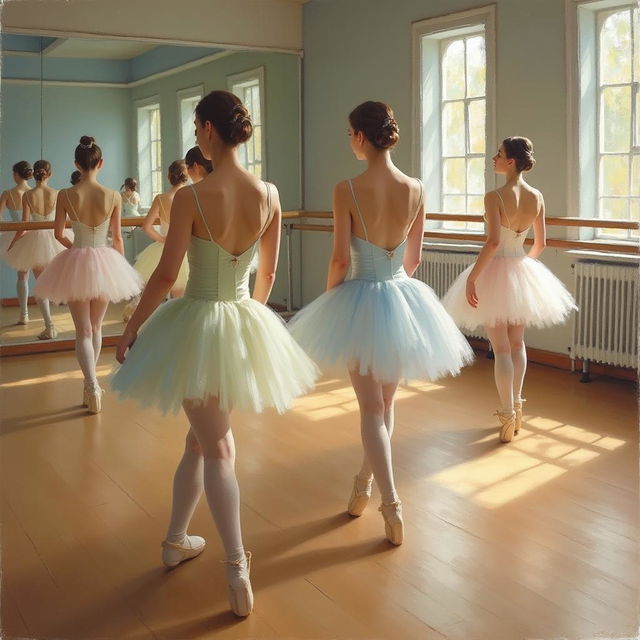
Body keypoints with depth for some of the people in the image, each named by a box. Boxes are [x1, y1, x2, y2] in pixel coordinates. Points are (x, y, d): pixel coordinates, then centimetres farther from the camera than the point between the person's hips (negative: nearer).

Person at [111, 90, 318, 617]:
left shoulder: (191, 197, -17)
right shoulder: (269, 194, -3)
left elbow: (166, 275, -16)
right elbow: (268, 272, 6)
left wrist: (130, 330, -4)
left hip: (198, 322, -4)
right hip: (246, 321, 4)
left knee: (216, 446, 6)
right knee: (203, 438, 20)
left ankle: (237, 568, 5)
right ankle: (176, 539, 33)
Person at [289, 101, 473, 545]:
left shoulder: (347, 190, -16)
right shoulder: (416, 189, -4)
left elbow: (340, 259, -13)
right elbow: (414, 258, 3)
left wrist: (330, 297, 5)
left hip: (361, 300, -4)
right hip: (403, 298, 4)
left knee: (372, 407, 5)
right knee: (386, 401, 18)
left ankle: (392, 507, 2)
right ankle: (365, 484, 36)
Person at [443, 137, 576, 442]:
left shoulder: (495, 196, -18)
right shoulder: (537, 197, 0)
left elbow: (493, 241, -27)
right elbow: (541, 243, 7)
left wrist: (472, 277, -22)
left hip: (496, 273, -6)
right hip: (523, 272, 6)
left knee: (501, 348, 2)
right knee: (517, 343, 18)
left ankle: (508, 416, 6)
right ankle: (516, 407, 29)